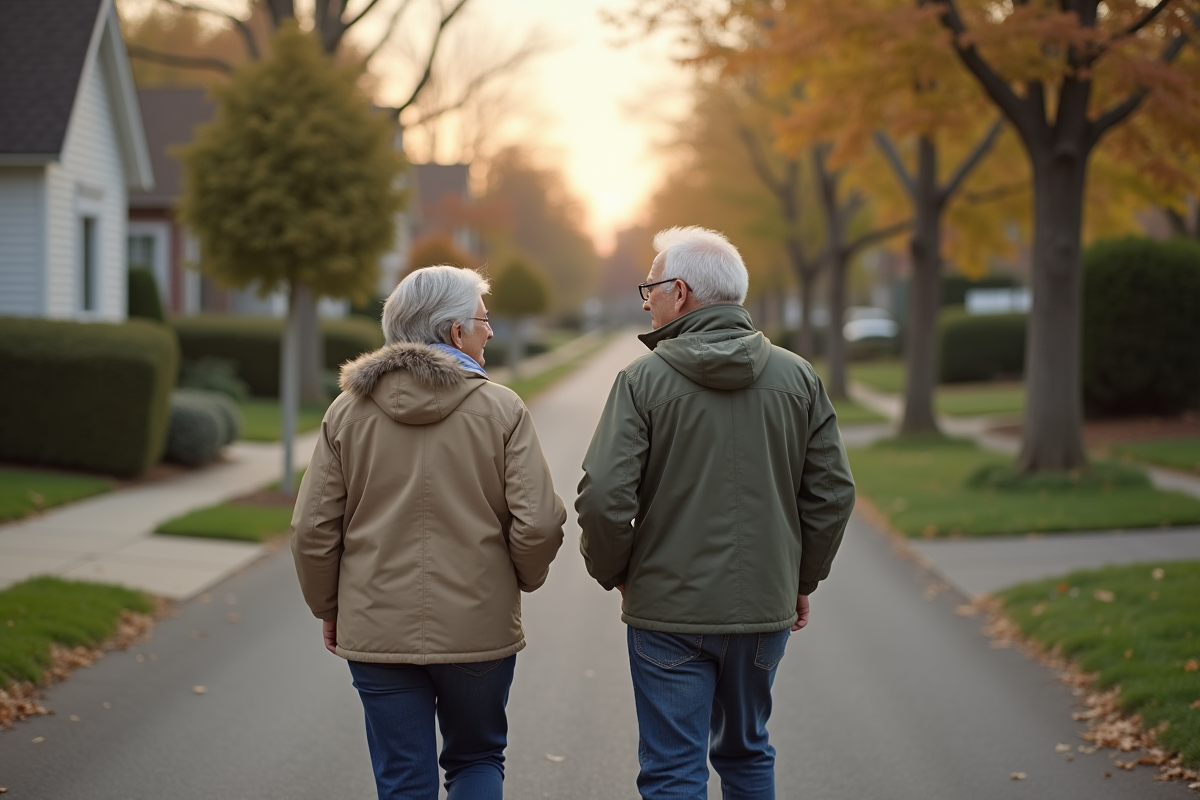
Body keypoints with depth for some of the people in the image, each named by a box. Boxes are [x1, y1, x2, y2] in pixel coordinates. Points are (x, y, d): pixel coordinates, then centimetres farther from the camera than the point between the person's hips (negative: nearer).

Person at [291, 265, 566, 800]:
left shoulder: (348, 412, 0)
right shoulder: (501, 409, -7)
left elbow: (312, 529, -1)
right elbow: (538, 523, -12)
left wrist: (328, 608, 14)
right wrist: (524, 578, 9)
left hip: (377, 631, 2)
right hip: (479, 629, -1)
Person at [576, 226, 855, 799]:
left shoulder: (644, 380, -9)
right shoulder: (798, 377, 1)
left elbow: (604, 497, -15)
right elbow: (833, 493, 2)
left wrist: (614, 574, 3)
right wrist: (802, 581, 14)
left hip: (668, 611, -4)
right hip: (765, 611, 4)